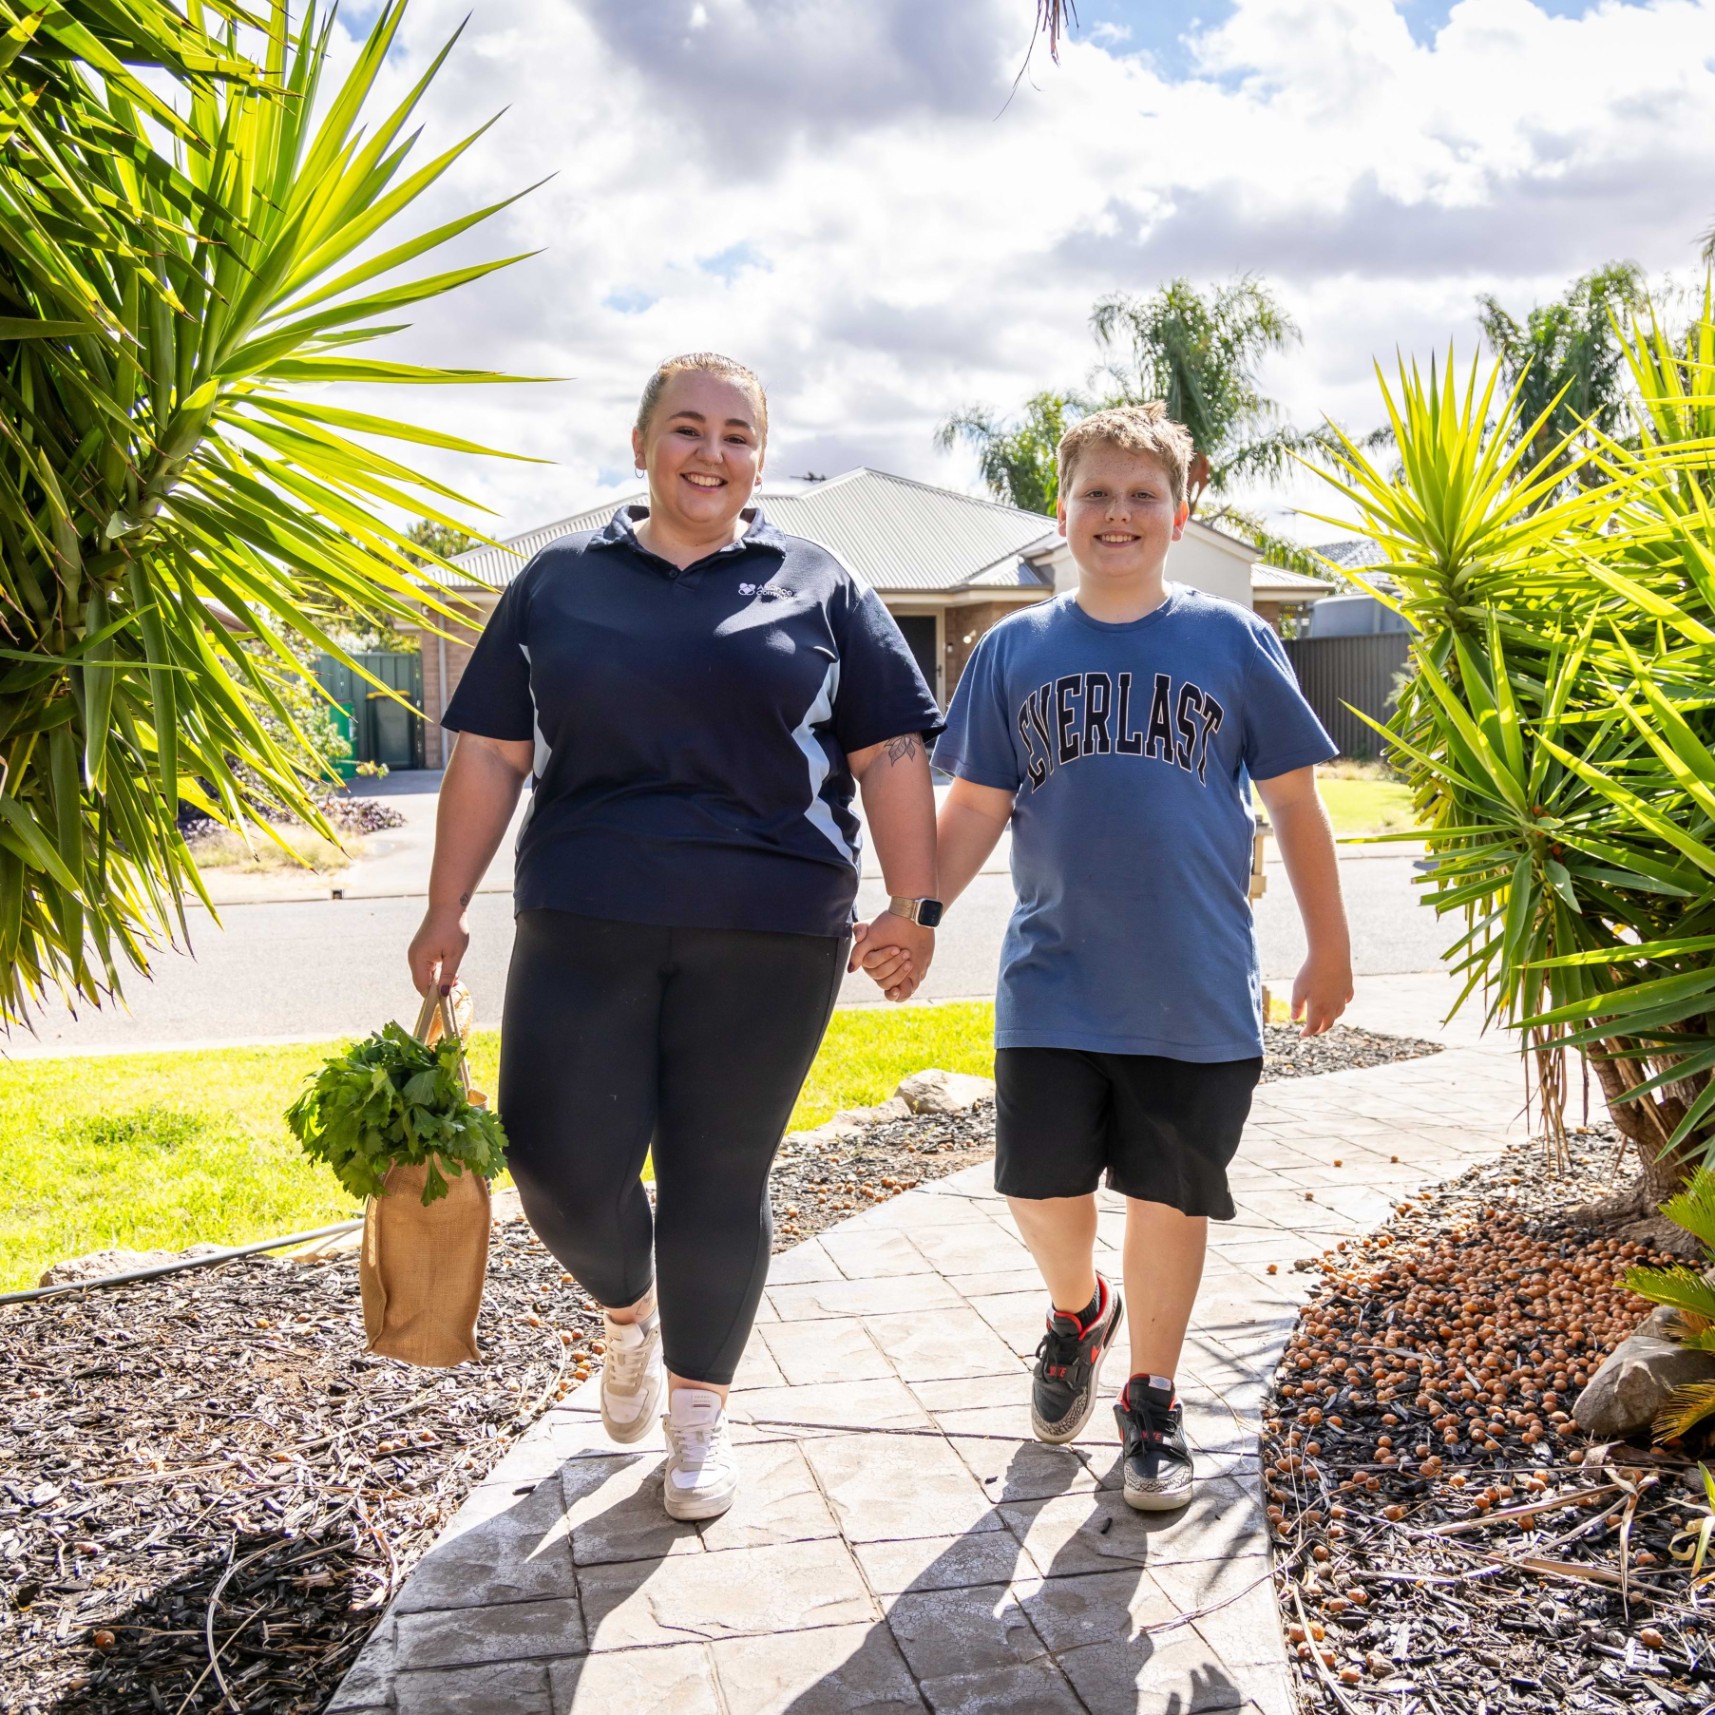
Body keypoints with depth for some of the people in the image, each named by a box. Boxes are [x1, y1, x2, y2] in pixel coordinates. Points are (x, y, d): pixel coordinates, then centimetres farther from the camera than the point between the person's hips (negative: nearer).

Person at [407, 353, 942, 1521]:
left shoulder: (819, 587, 9)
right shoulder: (559, 583, 12)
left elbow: (891, 755, 5)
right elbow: (492, 755, 11)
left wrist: (913, 907, -3)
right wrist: (448, 911, 5)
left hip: (768, 938, -1)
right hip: (584, 928, 1)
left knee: (720, 1180, 5)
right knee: (562, 1165, -4)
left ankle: (699, 1413, 26)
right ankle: (628, 1312, 31)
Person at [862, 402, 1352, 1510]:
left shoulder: (1233, 641, 1)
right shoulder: (1016, 650, 5)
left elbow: (1294, 799, 6)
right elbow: (976, 809, 7)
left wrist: (1329, 949, 8)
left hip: (1197, 992, -1)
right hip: (1053, 983, 1)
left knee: (1171, 1199, 7)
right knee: (1041, 1187, 1)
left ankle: (1153, 1401, 29)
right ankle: (1079, 1311, 36)